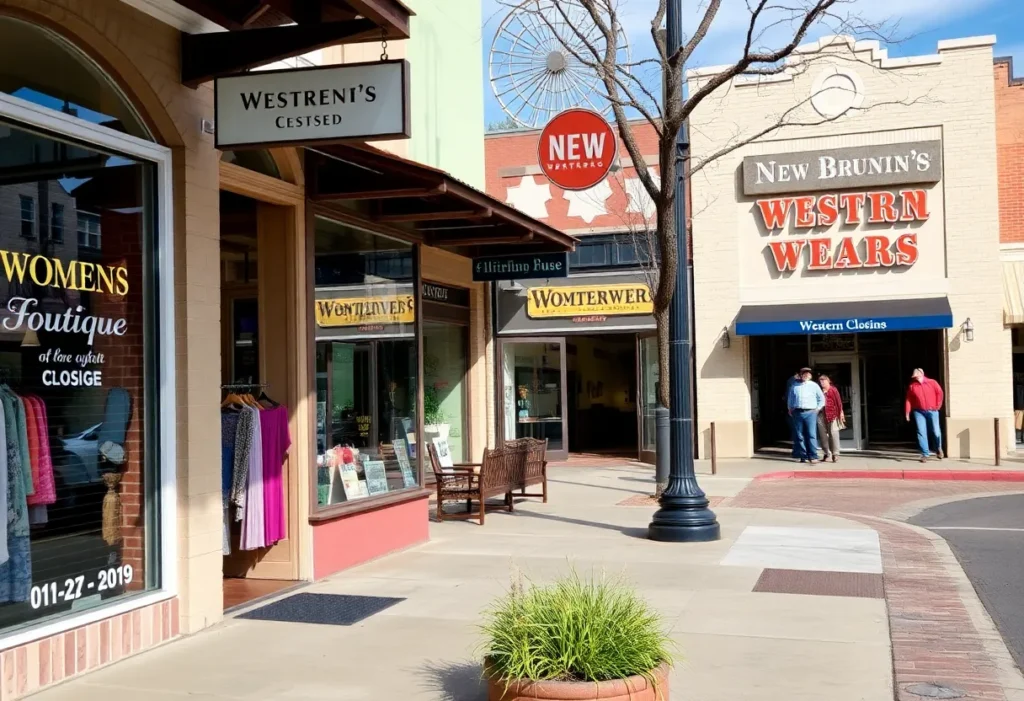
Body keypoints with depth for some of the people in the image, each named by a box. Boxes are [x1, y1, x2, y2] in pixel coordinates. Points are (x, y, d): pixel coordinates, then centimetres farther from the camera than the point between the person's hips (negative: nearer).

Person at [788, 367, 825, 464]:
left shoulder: (814, 385, 9)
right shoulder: (795, 386, 14)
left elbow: (822, 399, 13)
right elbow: (790, 399, 23)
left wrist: (818, 409, 6)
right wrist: (790, 409, 16)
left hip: (810, 412, -2)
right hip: (797, 412, 2)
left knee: (811, 435, -10)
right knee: (800, 436, 1)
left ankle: (813, 456, -11)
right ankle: (803, 456, 7)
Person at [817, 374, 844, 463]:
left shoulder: (833, 390, 2)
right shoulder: (820, 391, 11)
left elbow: (838, 401, -1)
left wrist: (841, 412, -7)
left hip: (832, 414, -4)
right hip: (821, 414, 4)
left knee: (833, 434, -3)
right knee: (822, 435, 6)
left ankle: (835, 454, 2)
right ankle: (827, 453, 15)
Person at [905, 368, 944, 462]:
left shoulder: (932, 383, -1)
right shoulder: (912, 386, 1)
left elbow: (939, 393, 4)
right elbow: (909, 399, 2)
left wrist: (938, 405, -1)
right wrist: (907, 412, -4)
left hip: (932, 411, -1)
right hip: (919, 412, 1)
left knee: (936, 432, 3)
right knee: (921, 433, -6)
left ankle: (938, 449, 31)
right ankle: (925, 454, 0)